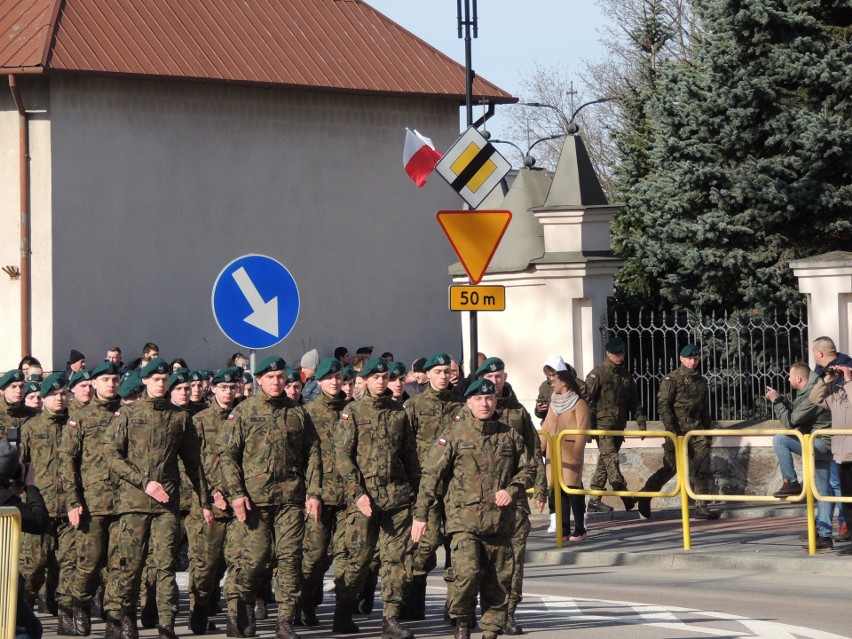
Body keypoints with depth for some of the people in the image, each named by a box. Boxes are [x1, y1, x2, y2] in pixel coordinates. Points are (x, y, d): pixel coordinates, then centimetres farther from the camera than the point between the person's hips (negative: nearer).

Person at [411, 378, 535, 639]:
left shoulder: (510, 436, 11)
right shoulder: (454, 436, 2)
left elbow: (528, 469, 20)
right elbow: (431, 475, 2)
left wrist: (512, 490, -1)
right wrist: (421, 514, -1)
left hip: (500, 521, 4)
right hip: (464, 520, -4)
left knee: (499, 580, 5)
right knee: (467, 574, -18)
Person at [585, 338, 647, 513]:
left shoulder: (626, 376, 15)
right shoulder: (597, 374, -4)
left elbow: (634, 401, 20)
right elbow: (588, 400, -8)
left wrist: (641, 420, 9)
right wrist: (589, 426, -14)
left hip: (618, 426, 7)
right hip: (603, 424, -7)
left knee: (604, 462, 8)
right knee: (611, 458, -16)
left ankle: (594, 499, 12)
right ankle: (626, 498, -24)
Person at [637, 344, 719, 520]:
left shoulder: (701, 381, 15)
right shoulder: (671, 380, -4)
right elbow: (663, 405, -10)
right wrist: (671, 429, -19)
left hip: (697, 430, 5)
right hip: (678, 430, -5)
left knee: (703, 469, -4)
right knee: (671, 468, -2)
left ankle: (701, 507, 0)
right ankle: (645, 496, 16)